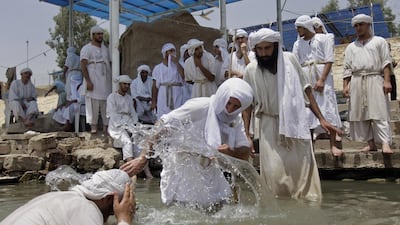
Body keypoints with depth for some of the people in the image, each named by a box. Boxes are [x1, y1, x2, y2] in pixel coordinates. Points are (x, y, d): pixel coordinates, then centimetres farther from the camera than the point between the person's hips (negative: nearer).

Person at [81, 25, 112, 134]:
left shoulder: (105, 48, 18)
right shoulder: (86, 49, -1)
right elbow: (83, 65, -9)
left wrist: (111, 79, 12)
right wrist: (88, 81, -19)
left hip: (105, 81, 6)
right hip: (93, 81, -6)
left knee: (106, 103, 3)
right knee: (93, 104, -6)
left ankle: (106, 126, 8)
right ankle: (93, 126, 0)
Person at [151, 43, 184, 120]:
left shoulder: (177, 66, 11)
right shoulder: (158, 68, 10)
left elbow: (184, 76, -9)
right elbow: (155, 86, 9)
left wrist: (176, 62, -6)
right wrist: (153, 101, 4)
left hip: (176, 96, 0)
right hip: (163, 96, 0)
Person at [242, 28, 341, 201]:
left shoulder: (289, 60, -5)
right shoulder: (251, 70, -5)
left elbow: (306, 90, 2)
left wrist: (321, 118, 0)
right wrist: (247, 134, -1)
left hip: (295, 121, 1)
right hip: (270, 124, 0)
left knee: (303, 166, -2)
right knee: (274, 170, -8)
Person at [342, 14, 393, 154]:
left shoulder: (379, 41, 12)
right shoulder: (351, 47, 21)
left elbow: (386, 62, 2)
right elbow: (347, 68, 16)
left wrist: (387, 80, -10)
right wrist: (345, 85, 4)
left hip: (375, 80, -4)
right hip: (357, 82, 4)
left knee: (379, 112, -12)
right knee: (360, 113, -1)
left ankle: (385, 144, -17)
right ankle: (371, 143, 5)